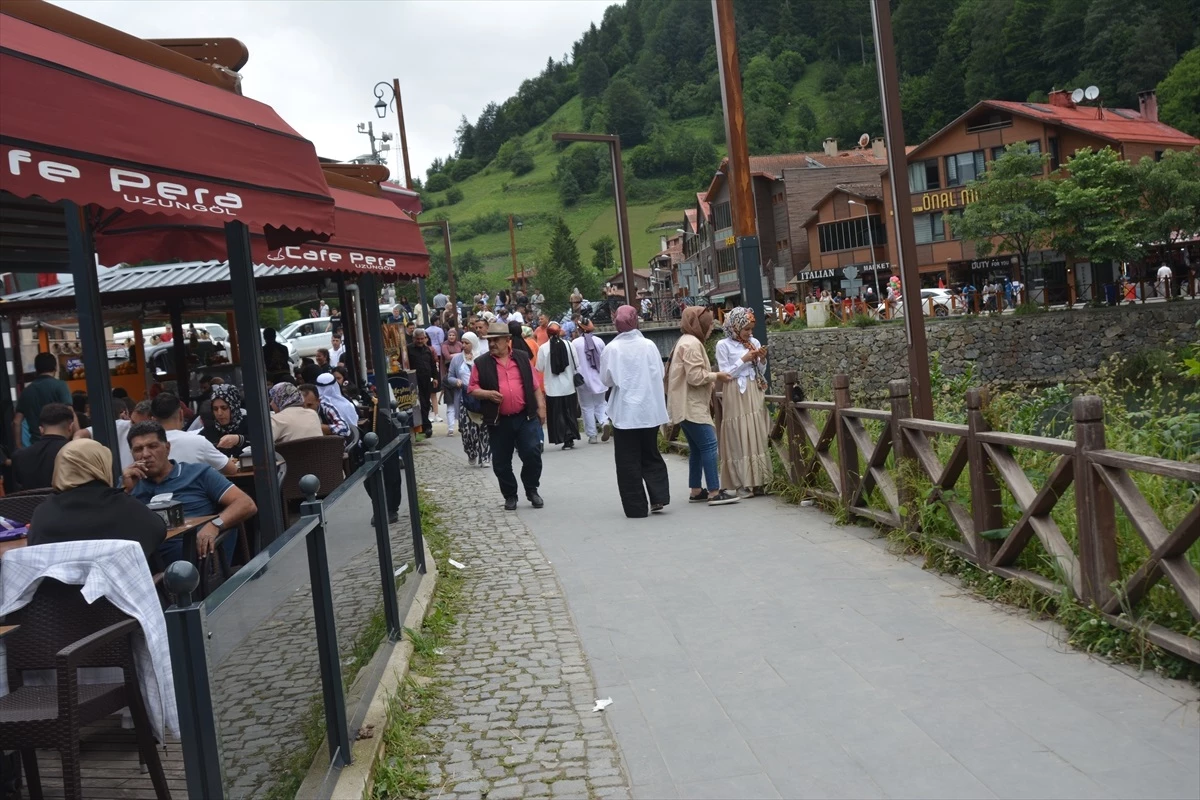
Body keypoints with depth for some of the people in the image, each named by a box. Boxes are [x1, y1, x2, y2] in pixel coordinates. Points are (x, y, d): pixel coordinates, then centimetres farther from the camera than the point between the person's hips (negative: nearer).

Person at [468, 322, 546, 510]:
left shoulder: (522, 359, 8)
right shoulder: (481, 363, 2)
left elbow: (534, 385, 10)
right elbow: (472, 389, 3)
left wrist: (541, 407, 4)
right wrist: (487, 394, -15)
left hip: (525, 417, 0)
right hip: (499, 421, 0)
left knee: (532, 455, -3)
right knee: (501, 462, 6)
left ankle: (532, 491, 17)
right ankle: (510, 496, 22)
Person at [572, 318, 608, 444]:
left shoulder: (575, 343, -10)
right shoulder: (599, 341, -3)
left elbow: (573, 362, -7)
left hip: (583, 380, -2)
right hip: (599, 379, 2)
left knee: (587, 407, 7)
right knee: (600, 403, 17)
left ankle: (592, 435, 7)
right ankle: (604, 422, -10)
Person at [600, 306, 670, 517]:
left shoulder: (611, 349, -11)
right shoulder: (649, 345, -5)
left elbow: (606, 380, -5)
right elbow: (660, 373, 2)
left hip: (624, 412, -3)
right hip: (650, 410, 3)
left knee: (628, 461, 6)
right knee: (651, 455, 18)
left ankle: (636, 506, 7)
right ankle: (658, 496, 9)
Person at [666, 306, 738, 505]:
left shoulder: (685, 342, 19)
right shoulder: (692, 344, -14)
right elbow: (695, 376, -21)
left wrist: (710, 373, 13)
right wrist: (716, 376, -8)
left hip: (687, 406, 11)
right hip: (692, 406, -11)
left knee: (697, 448, 13)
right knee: (709, 445, -12)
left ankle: (696, 491, 16)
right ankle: (714, 492, -13)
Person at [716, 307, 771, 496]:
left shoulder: (754, 343, 10)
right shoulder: (723, 345, -3)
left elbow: (761, 372, 14)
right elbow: (725, 373, -7)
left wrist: (762, 360, -5)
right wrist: (744, 359, -12)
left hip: (755, 394, 5)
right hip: (736, 395, -5)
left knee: (757, 436, 3)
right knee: (739, 438, -4)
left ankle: (757, 481, 8)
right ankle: (742, 483, 0)